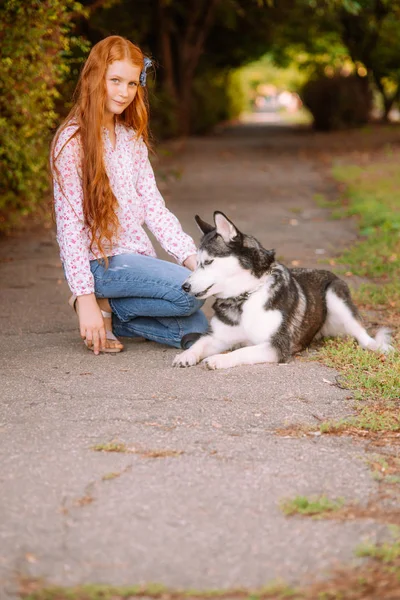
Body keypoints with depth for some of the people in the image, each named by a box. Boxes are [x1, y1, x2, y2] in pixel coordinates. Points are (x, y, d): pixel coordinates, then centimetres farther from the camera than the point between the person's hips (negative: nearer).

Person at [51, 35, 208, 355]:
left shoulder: (131, 138, 12)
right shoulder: (74, 141, -11)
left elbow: (152, 206, 8)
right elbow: (69, 222, -14)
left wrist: (190, 255, -5)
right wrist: (85, 297, -18)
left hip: (137, 256, 7)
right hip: (99, 260, -7)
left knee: (196, 331, -6)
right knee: (190, 291, -24)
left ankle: (109, 311, 7)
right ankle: (101, 309, -5)